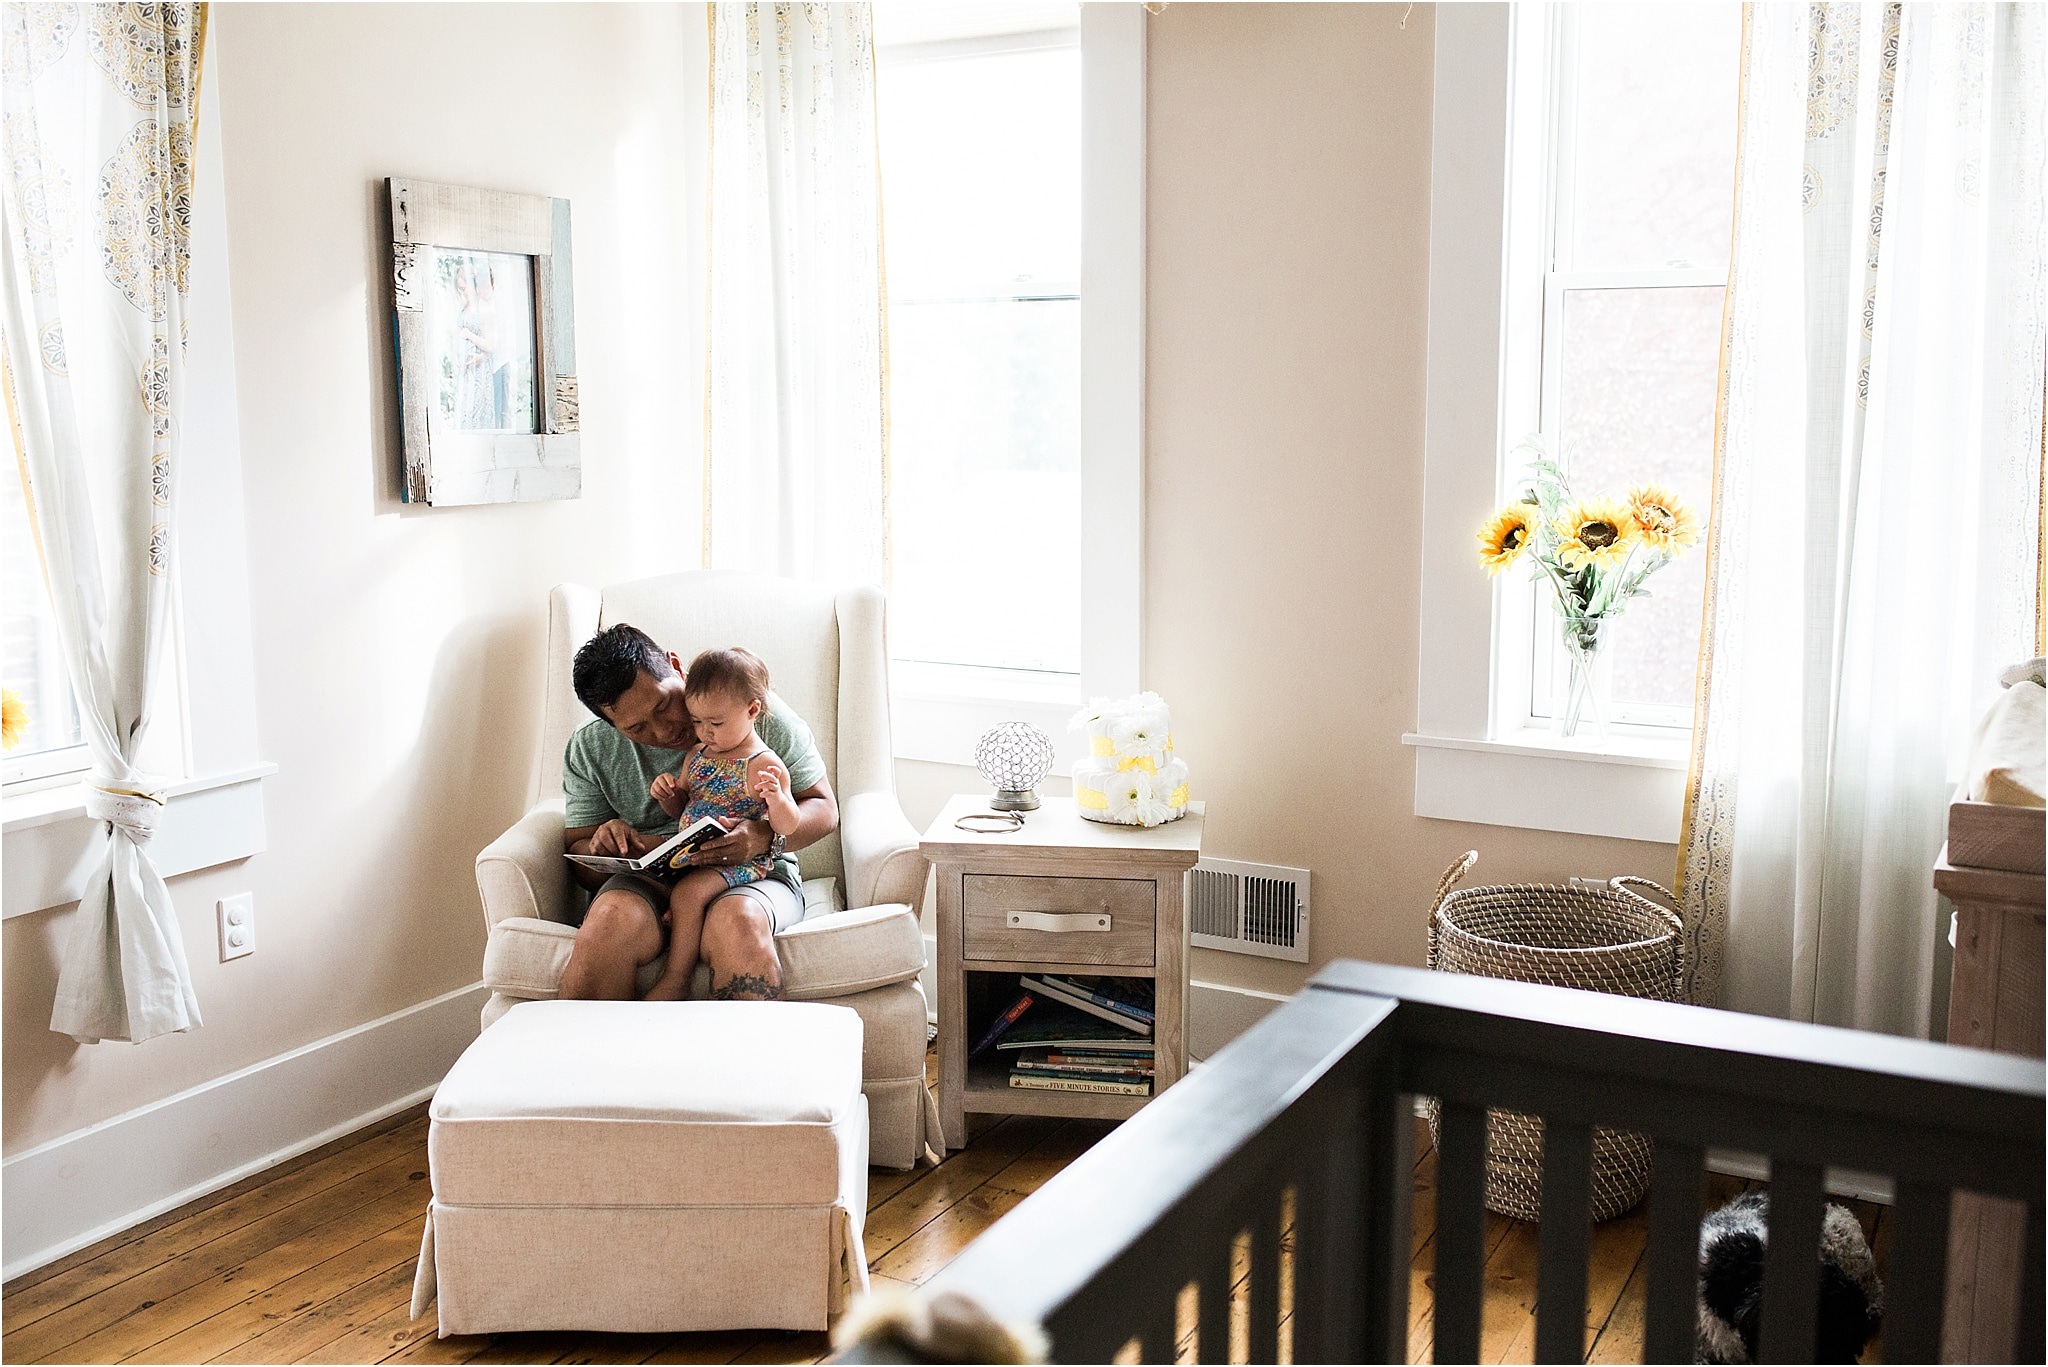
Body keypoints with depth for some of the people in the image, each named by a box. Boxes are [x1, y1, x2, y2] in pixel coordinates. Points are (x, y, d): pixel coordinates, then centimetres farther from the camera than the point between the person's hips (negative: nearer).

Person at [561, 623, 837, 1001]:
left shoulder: (758, 712, -3)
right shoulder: (588, 750, 6)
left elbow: (824, 808, 2)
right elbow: (577, 849, 13)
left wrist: (765, 837, -20)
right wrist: (602, 847, -14)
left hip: (752, 873, -1)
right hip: (648, 880, 2)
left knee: (737, 921, -38)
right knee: (610, 921, -34)